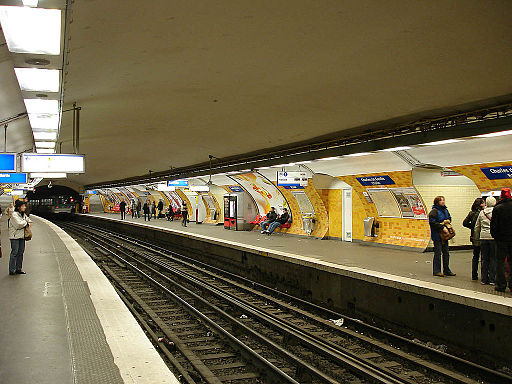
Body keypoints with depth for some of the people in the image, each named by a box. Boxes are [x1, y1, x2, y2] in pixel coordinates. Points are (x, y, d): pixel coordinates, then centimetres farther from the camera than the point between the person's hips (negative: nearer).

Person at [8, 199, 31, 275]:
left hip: (22, 236, 8)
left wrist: (28, 222, 5)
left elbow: (28, 220, 28)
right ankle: (12, 270, -2)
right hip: (15, 236, -8)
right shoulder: (14, 214, -12)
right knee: (14, 252, -7)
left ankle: (18, 269, 16)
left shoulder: (23, 214, 13)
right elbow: (19, 225, -21)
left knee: (20, 252, 9)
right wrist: (25, 221, -6)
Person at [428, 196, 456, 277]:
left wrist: (447, 221, 1)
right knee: (438, 253, -3)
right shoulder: (434, 211, -13)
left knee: (446, 252, 12)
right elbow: (432, 222, -19)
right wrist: (442, 227, -20)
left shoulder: (445, 210, 12)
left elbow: (449, 218, 24)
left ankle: (446, 270, 21)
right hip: (437, 235, -8)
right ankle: (436, 271, 5)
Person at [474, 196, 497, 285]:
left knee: (484, 259, 9)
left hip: (483, 237, 3)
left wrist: (477, 237, 22)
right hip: (493, 237, -3)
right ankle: (492, 279, 4)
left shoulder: (482, 212, 8)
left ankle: (484, 279, 12)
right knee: (493, 259, 3)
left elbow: (477, 227, 13)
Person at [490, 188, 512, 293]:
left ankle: (501, 285, 3)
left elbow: (493, 225, -7)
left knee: (500, 262, 3)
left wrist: (495, 236, 7)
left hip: (501, 239, -3)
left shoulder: (497, 208, -9)